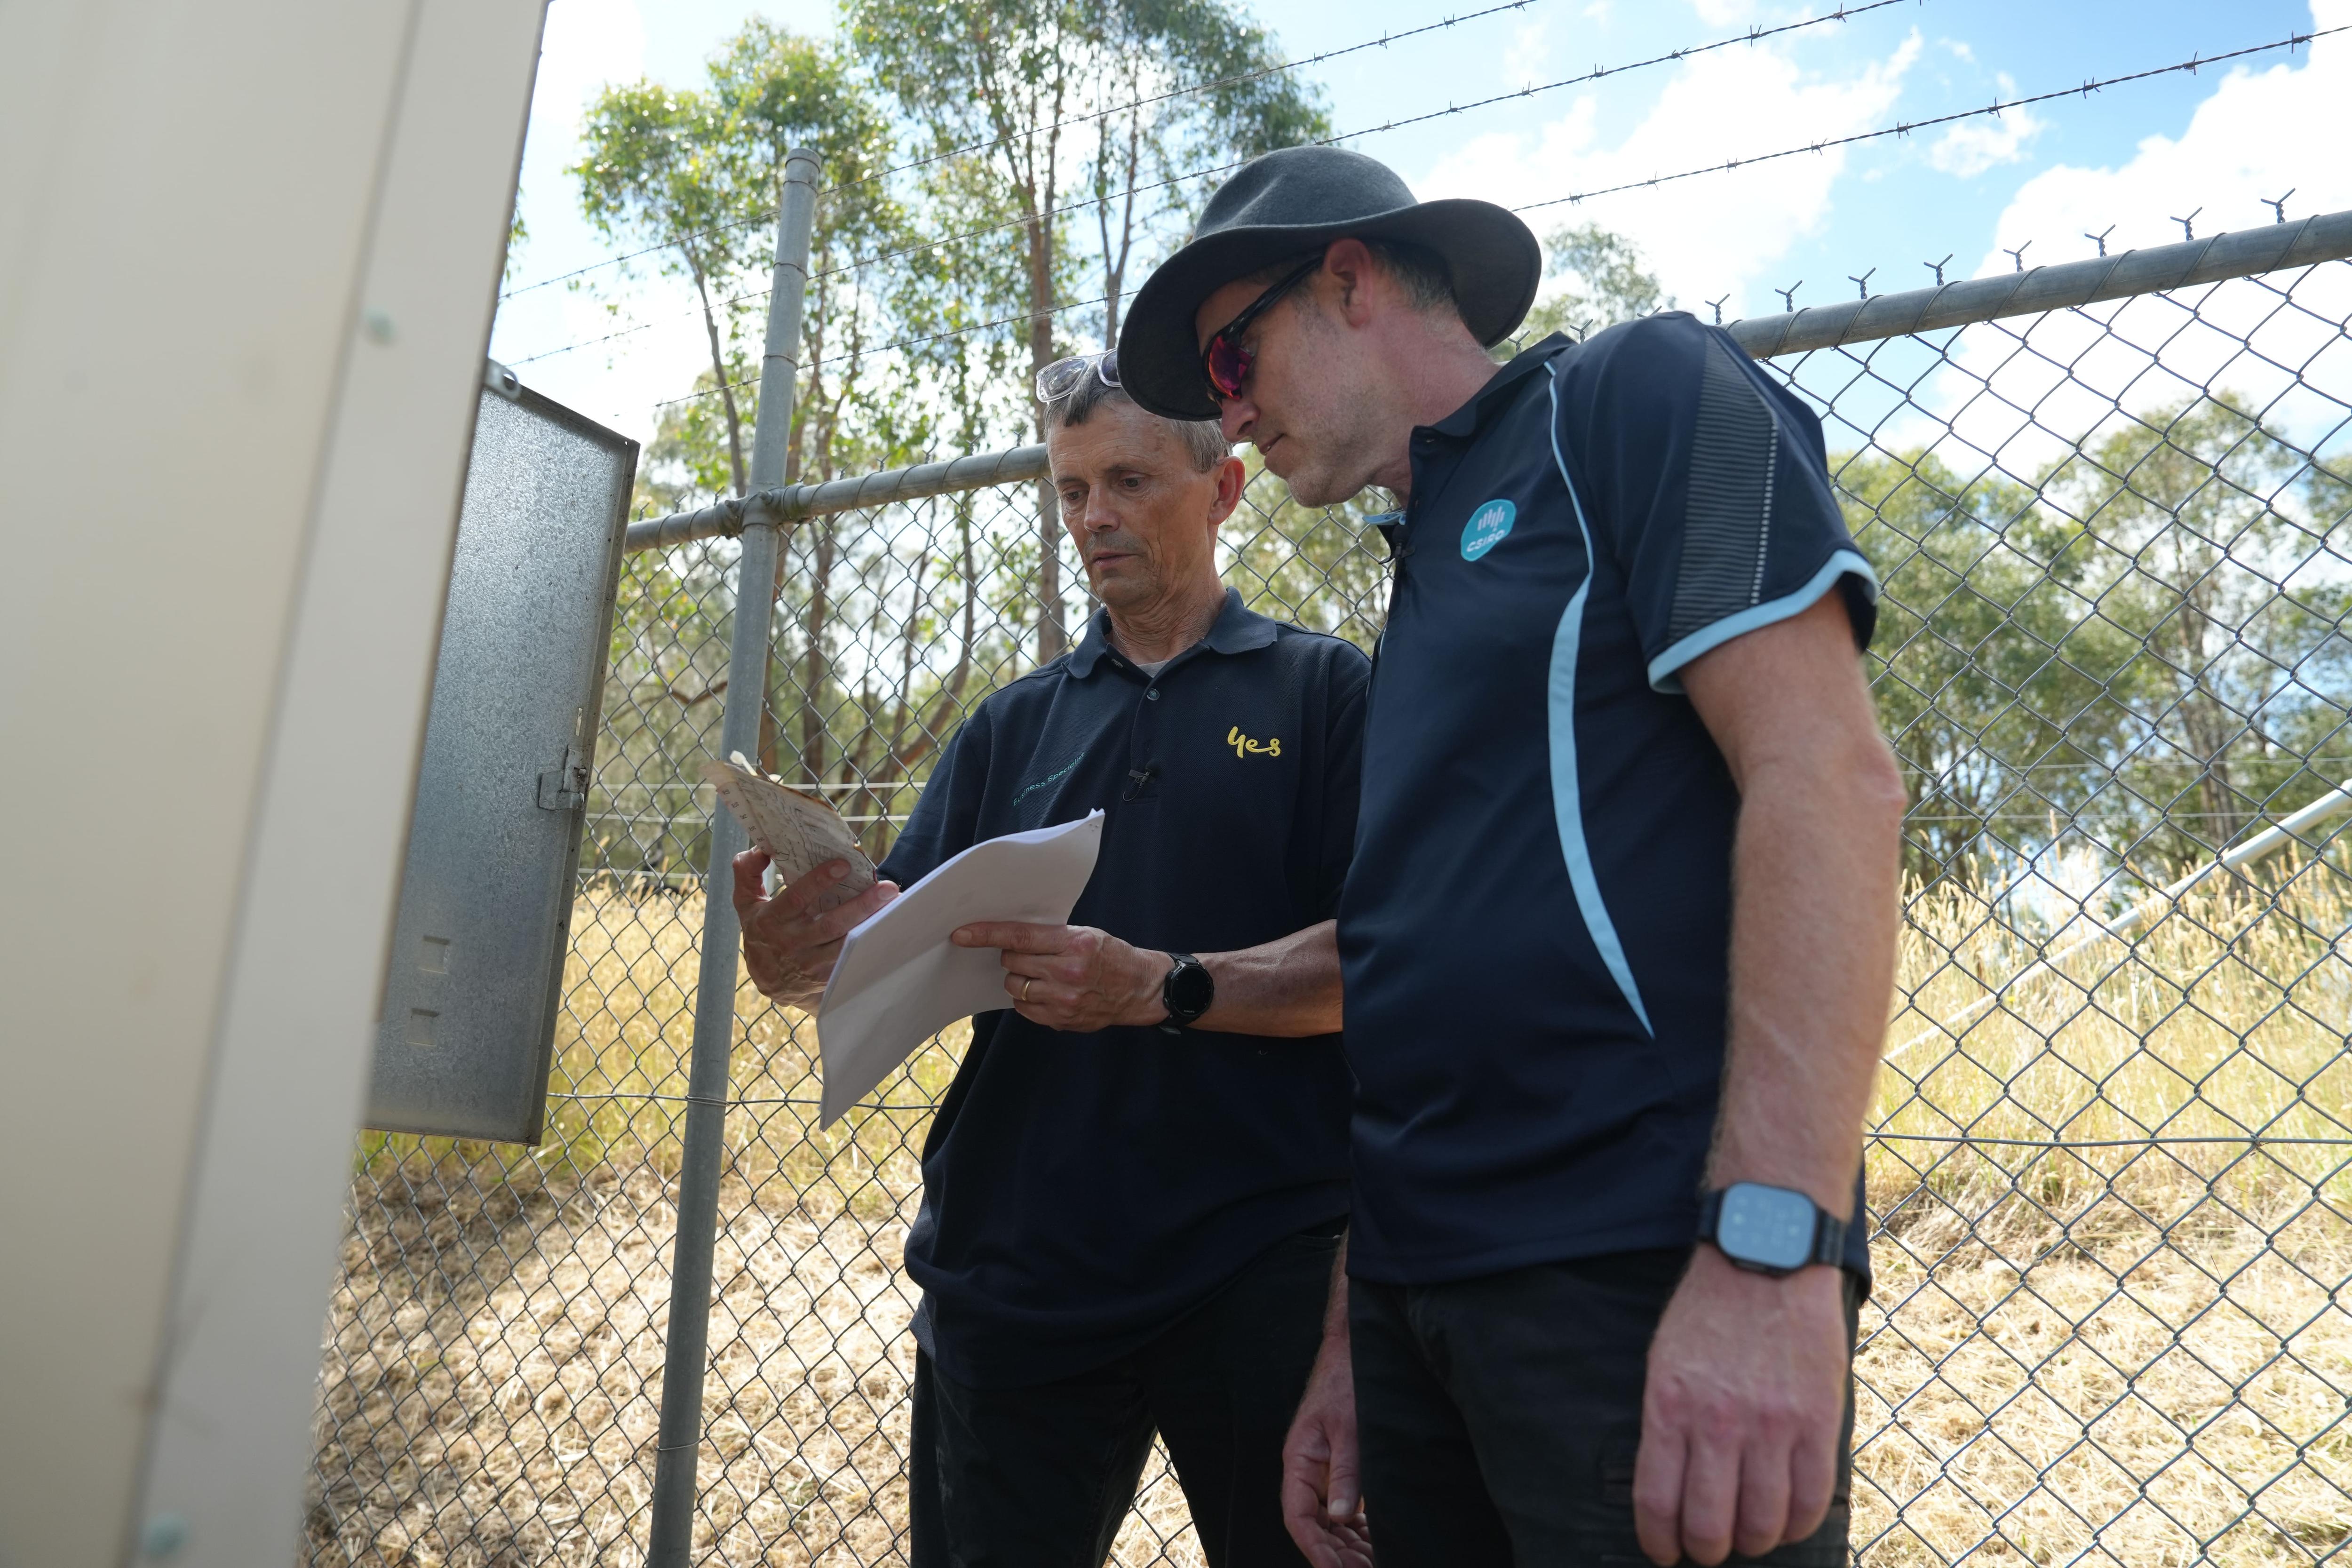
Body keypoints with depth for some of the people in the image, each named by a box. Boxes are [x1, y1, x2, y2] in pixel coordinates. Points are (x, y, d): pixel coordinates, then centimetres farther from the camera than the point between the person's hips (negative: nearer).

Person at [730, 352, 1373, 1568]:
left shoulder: (1322, 691, 2)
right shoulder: (1014, 725, 15)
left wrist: (1161, 988, -23)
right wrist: (799, 956, -15)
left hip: (1257, 1271, -3)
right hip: (1014, 1273, 4)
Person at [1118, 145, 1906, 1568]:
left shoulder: (1641, 397, 0)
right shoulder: (1424, 571, 20)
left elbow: (1828, 774, -13)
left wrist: (1770, 1250, -23)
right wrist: (1353, 1342, 15)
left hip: (1635, 1284, -7)